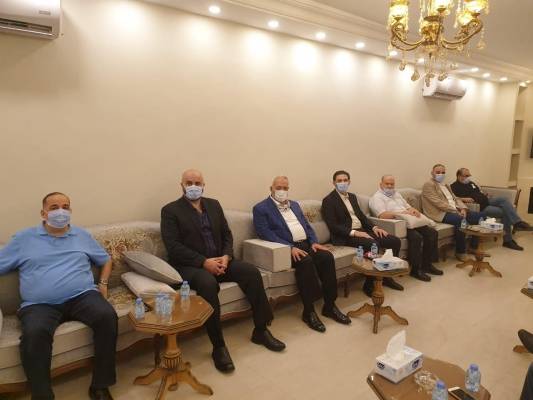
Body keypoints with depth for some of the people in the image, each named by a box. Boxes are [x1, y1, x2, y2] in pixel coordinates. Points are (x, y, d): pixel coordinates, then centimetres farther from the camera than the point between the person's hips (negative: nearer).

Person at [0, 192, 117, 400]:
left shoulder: (82, 235, 17)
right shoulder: (23, 238, 12)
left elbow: (106, 260, 26)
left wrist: (103, 283, 11)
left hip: (82, 296, 1)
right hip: (39, 305, -1)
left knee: (107, 316, -27)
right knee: (34, 334, -34)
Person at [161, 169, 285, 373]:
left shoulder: (213, 204, 14)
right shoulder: (170, 210, -2)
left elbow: (227, 234, 12)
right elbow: (173, 246, -12)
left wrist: (226, 257, -9)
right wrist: (204, 262, -21)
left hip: (218, 260, 5)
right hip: (190, 265, -5)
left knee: (252, 272, -16)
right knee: (208, 283, -36)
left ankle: (261, 330, -2)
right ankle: (218, 347, -23)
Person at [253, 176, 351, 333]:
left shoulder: (295, 205, 22)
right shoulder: (261, 208, 0)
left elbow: (307, 226, 20)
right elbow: (266, 233, -12)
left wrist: (314, 242, -1)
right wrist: (290, 247, -22)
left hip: (306, 243, 6)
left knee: (327, 256, -20)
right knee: (306, 261, -33)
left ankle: (330, 306, -9)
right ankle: (308, 311, -21)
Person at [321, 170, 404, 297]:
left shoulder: (352, 196, 18)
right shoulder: (329, 200, -7)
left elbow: (361, 215, 19)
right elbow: (333, 226, -15)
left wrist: (374, 227, 1)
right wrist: (354, 232, -23)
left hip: (362, 230, 8)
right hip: (346, 235, -8)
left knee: (395, 241, -5)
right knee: (373, 244, -33)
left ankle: (387, 276, 11)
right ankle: (369, 284, -16)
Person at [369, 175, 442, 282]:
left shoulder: (396, 194, 25)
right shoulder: (377, 197, -4)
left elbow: (407, 206, 24)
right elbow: (382, 215, -19)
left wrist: (413, 210, -1)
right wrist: (402, 213, -22)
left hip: (409, 222, 9)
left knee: (432, 233, -5)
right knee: (416, 237, -30)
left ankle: (427, 264, 6)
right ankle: (415, 270, -15)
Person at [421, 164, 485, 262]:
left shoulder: (446, 186, 25)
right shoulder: (429, 185, -4)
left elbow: (455, 199, 18)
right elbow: (438, 203, -14)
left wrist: (463, 209, -4)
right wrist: (456, 211, -17)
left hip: (456, 210, 9)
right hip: (441, 213, -9)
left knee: (481, 215, -2)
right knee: (461, 220, -35)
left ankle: (474, 246, 8)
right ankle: (460, 252, -19)